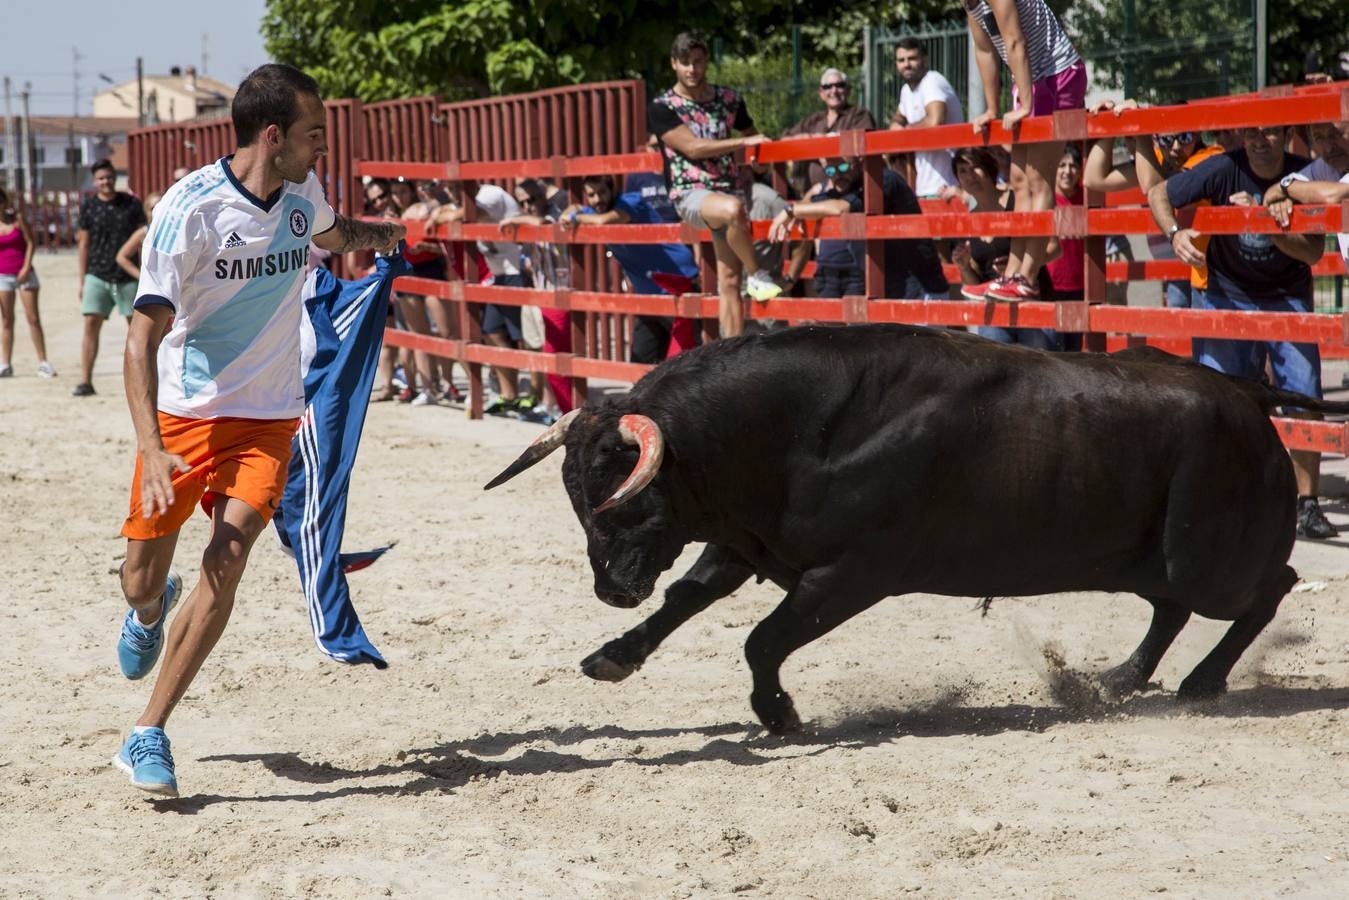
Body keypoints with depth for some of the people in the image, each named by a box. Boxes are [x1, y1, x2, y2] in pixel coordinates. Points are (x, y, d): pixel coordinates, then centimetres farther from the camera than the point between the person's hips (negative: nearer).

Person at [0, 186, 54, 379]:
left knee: (33, 318, -1)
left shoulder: (17, 218, -2)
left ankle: (43, 363, 2)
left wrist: (26, 267, -11)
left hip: (24, 274, 0)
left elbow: (30, 242, -1)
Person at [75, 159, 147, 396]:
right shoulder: (88, 205, 2)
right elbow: (84, 243, 7)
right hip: (98, 276, 0)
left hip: (128, 276, 0)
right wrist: (82, 280, 5)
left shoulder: (131, 204, 0)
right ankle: (85, 381, -8)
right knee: (91, 325, -8)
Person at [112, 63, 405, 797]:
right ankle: (150, 611, 48)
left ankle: (147, 738, -11)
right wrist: (151, 448, -32)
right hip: (181, 412, -3)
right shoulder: (191, 209, -19)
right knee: (141, 584, 7)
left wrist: (393, 234, 20)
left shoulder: (302, 195, 0)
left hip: (267, 417, 3)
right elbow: (142, 338, -22)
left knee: (227, 561, -18)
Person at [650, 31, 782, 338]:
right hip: (690, 194, -4)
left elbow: (751, 135, 28)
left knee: (729, 281, -5)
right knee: (732, 209, -37)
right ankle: (757, 275, -17)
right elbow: (693, 147, -12)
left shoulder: (728, 99, 12)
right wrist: (744, 143, -16)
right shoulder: (662, 108, -1)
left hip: (727, 190, 4)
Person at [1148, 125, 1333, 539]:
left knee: (1303, 399, -9)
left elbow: (1312, 252, -17)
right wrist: (1175, 234, -25)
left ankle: (1306, 504, -3)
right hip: (1227, 295, 0)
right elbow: (1157, 194, -6)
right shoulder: (1223, 170, -14)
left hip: (1287, 298, 0)